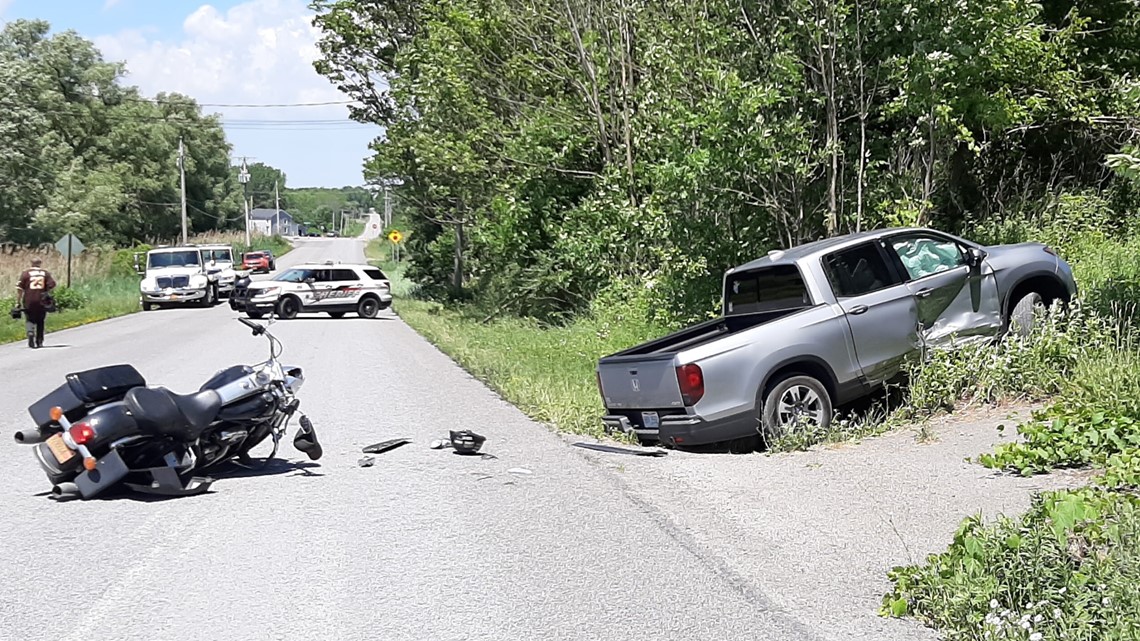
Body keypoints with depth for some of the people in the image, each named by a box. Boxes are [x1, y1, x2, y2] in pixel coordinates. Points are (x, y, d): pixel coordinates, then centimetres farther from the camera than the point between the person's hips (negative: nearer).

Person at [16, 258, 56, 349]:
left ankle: (30, 332, -20)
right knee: (40, 321, 13)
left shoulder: (25, 273, 4)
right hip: (41, 301, 1)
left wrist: (18, 301, 1)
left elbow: (20, 288, -2)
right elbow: (52, 285, -4)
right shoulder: (46, 273, 7)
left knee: (29, 320, 9)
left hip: (29, 301, -1)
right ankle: (39, 342, 15)